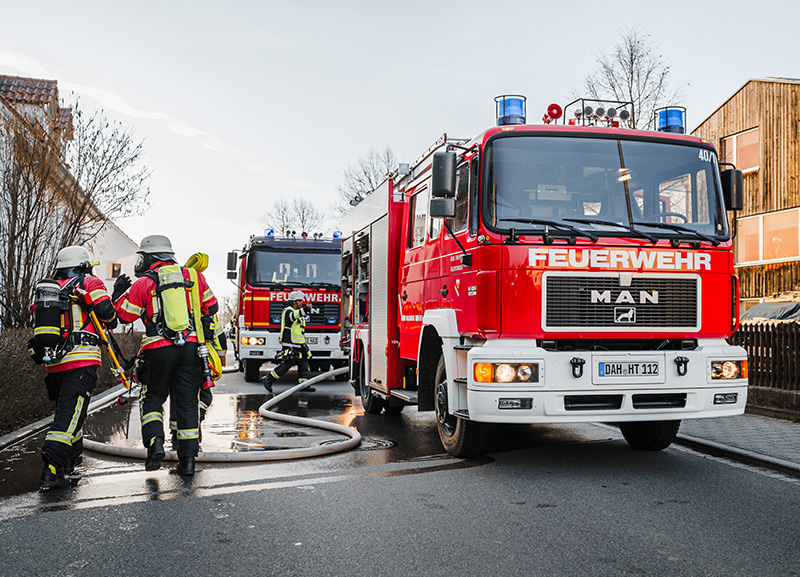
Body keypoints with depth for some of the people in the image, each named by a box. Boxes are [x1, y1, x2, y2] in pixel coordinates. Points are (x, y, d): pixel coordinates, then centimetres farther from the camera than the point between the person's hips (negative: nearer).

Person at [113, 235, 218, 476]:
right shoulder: (193, 276, 10)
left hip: (159, 349, -3)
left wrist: (119, 293, 22)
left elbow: (123, 314, 5)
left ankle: (155, 442, -6)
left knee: (153, 397, 15)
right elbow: (211, 307, 15)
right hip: (191, 347, 3)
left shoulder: (144, 283, 0)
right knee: (187, 401, 8)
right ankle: (188, 458, 6)